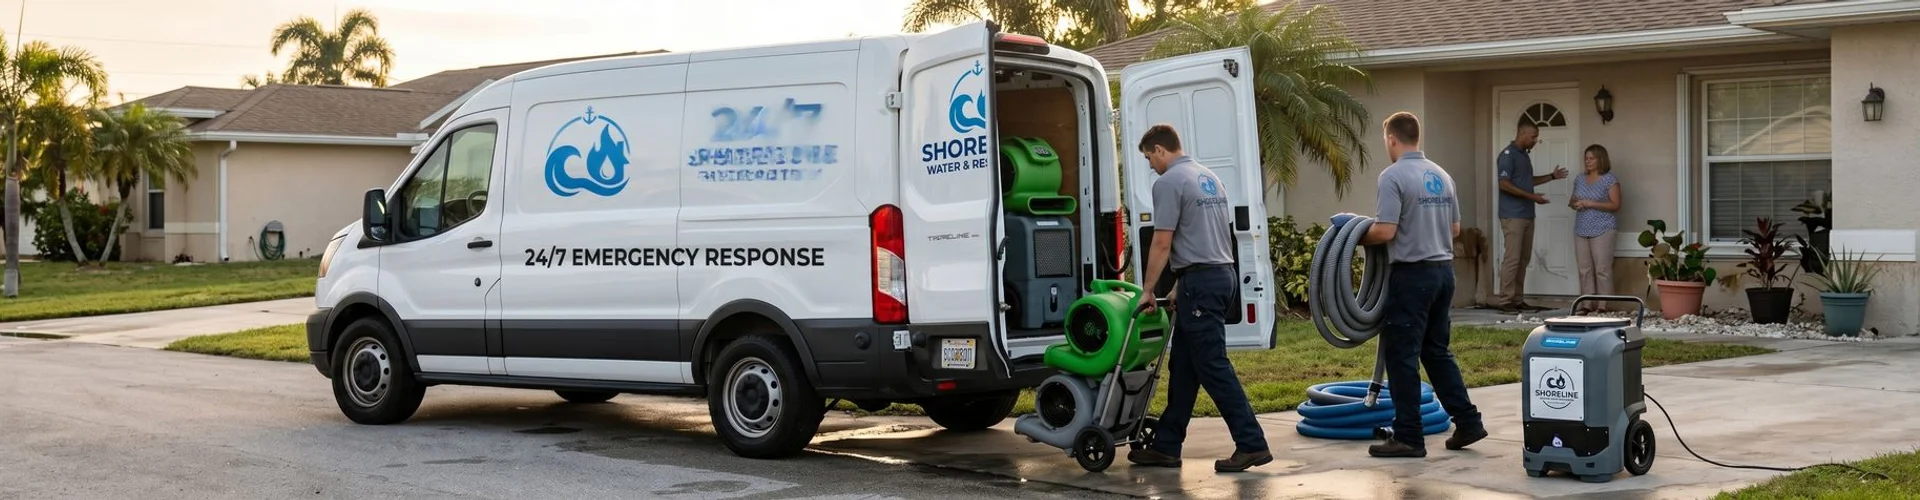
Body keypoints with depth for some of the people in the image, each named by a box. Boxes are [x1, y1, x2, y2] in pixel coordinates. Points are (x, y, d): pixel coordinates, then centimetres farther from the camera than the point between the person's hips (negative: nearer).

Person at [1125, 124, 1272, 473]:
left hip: (1200, 281, -10)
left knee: (1212, 366, -7)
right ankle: (1166, 446, 16)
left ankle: (1251, 444, -8)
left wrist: (1148, 290, -4)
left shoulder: (1168, 182, -10)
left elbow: (1162, 244, -13)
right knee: (1183, 367, 12)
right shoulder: (1208, 177, 18)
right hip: (1221, 274, 10)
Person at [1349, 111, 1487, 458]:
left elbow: (1385, 231, -20)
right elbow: (1455, 228, 17)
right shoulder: (1442, 176, 11)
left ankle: (1408, 437, 0)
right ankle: (1467, 421, 17)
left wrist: (1358, 238, -2)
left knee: (1401, 355, -1)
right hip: (1443, 271, 8)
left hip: (1412, 273, -8)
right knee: (1437, 351, 18)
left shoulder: (1394, 176, -14)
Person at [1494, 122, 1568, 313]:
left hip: (1527, 215, 9)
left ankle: (1517, 299, 12)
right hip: (1513, 216, -9)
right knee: (1512, 258, -12)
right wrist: (1532, 196, -20)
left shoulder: (1524, 155, 18)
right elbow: (1505, 184, -19)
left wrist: (1552, 176, 22)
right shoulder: (1508, 155, -11)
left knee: (1524, 259, 8)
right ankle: (1503, 300, -10)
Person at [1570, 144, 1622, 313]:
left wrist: (1591, 204, -16)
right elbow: (1572, 201, 23)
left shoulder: (1609, 180, -3)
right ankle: (1587, 304, 7)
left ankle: (1603, 306, -5)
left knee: (1602, 269, -7)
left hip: (1602, 230, -6)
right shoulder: (1580, 179, 15)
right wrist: (1575, 204, -2)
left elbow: (1615, 205, -10)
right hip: (1581, 230, 6)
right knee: (1585, 269, 4)